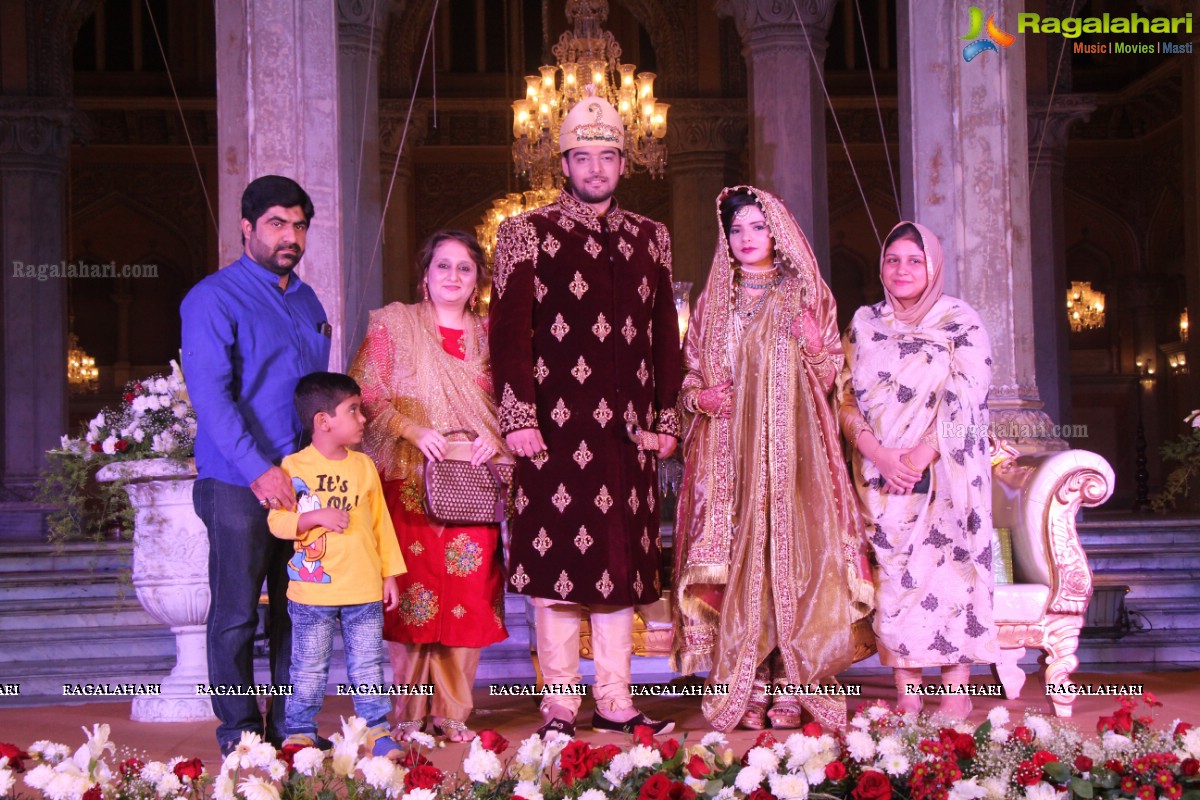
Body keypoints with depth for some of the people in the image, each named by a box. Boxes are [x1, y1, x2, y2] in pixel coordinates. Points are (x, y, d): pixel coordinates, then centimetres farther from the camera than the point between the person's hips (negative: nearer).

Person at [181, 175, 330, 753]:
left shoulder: (307, 301, 16)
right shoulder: (214, 299, -6)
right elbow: (210, 395, -15)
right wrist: (259, 469, -23)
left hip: (304, 479, 6)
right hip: (239, 484, -6)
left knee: (297, 611, 9)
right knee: (236, 613, 1)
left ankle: (290, 725, 18)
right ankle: (238, 730, 10)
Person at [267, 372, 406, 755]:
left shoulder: (364, 466, 7)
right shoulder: (293, 467, -4)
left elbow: (381, 522, 11)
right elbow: (276, 520, -9)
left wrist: (390, 573, 9)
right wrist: (317, 516, -22)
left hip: (364, 589, 3)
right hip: (312, 590, -3)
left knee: (367, 665, 7)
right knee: (309, 668, 6)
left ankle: (377, 730, 15)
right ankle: (301, 732, 16)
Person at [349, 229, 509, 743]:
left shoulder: (488, 334, 14)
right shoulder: (393, 324, 6)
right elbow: (364, 393, 0)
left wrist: (495, 434, -5)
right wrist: (412, 429, -13)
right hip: (410, 483, -3)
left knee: (470, 596, -1)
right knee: (412, 592, -5)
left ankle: (453, 712, 9)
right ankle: (408, 714, 4)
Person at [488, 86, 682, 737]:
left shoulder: (649, 237, 15)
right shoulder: (527, 233, 2)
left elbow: (665, 334, 16)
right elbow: (509, 330, -4)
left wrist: (665, 416, 9)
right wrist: (518, 417, -12)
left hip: (627, 431, 4)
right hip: (556, 428, -4)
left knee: (621, 561, 6)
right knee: (558, 559, -2)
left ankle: (615, 703, 14)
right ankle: (559, 706, 5)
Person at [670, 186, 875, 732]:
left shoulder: (807, 297, 10)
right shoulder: (714, 302, 15)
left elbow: (829, 379, 11)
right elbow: (690, 375, 16)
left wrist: (817, 349, -9)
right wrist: (700, 397, -3)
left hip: (792, 447, -1)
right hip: (730, 451, 1)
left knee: (791, 552, -8)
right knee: (738, 561, -5)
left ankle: (788, 689, -5)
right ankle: (748, 690, -2)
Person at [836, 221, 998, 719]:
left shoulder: (960, 322, 2)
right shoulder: (864, 324, 12)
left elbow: (964, 401, -7)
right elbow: (846, 398, 5)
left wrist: (919, 457, -16)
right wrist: (879, 455, -10)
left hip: (946, 476, -3)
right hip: (881, 475, 3)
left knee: (949, 571, -9)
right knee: (893, 578, -3)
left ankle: (956, 692, -4)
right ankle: (907, 693, 1)